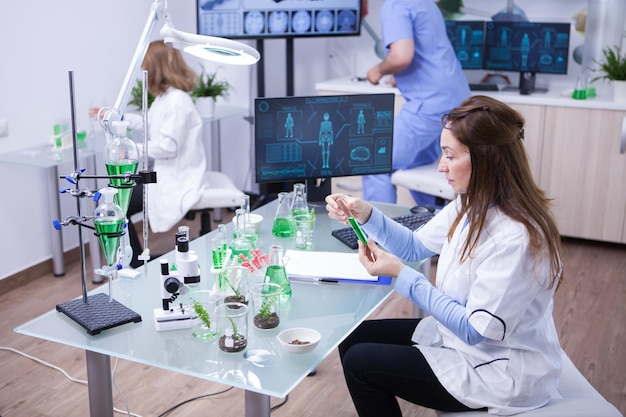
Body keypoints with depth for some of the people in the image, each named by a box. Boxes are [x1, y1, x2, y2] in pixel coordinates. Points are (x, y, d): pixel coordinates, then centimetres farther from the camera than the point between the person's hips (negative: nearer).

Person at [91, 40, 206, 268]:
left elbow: (168, 146, -25)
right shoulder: (164, 97, 10)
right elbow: (148, 123, 27)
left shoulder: (177, 101, -21)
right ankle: (135, 263, 20)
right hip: (165, 173, 11)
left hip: (175, 181, -11)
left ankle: (137, 266, 5)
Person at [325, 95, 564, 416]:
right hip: (461, 328, 8)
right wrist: (367, 216, -8)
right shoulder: (471, 205, -5)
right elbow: (416, 246, 10)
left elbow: (476, 330, -26)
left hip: (500, 371, -8)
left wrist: (401, 275, -25)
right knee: (353, 339, 10)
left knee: (360, 363, -4)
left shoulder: (515, 239, -32)